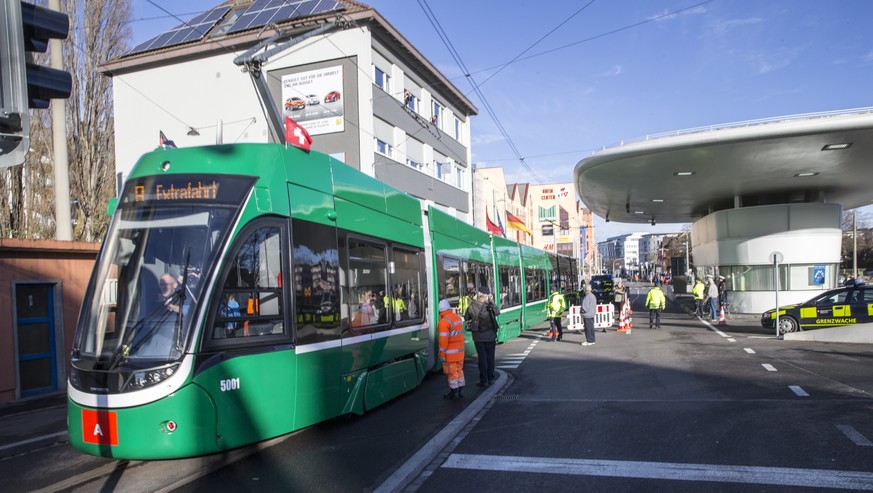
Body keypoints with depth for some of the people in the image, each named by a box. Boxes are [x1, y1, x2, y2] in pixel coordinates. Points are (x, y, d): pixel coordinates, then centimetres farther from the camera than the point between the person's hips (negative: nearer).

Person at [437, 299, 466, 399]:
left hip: (450, 352, -8)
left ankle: (454, 392, 10)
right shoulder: (458, 318, 6)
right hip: (460, 350, 8)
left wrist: (442, 354, -16)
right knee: (459, 370, 17)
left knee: (451, 372, 2)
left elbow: (443, 339, -21)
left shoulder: (444, 321, -19)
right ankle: (461, 390, 25)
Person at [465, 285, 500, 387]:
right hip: (490, 336, 1)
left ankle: (484, 380, 10)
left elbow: (466, 317, 0)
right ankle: (491, 378, 22)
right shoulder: (490, 306, -12)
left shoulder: (472, 306, -14)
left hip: (478, 337, -1)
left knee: (482, 357, 6)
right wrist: (491, 301, 9)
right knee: (490, 357, 13)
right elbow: (498, 312, 7)